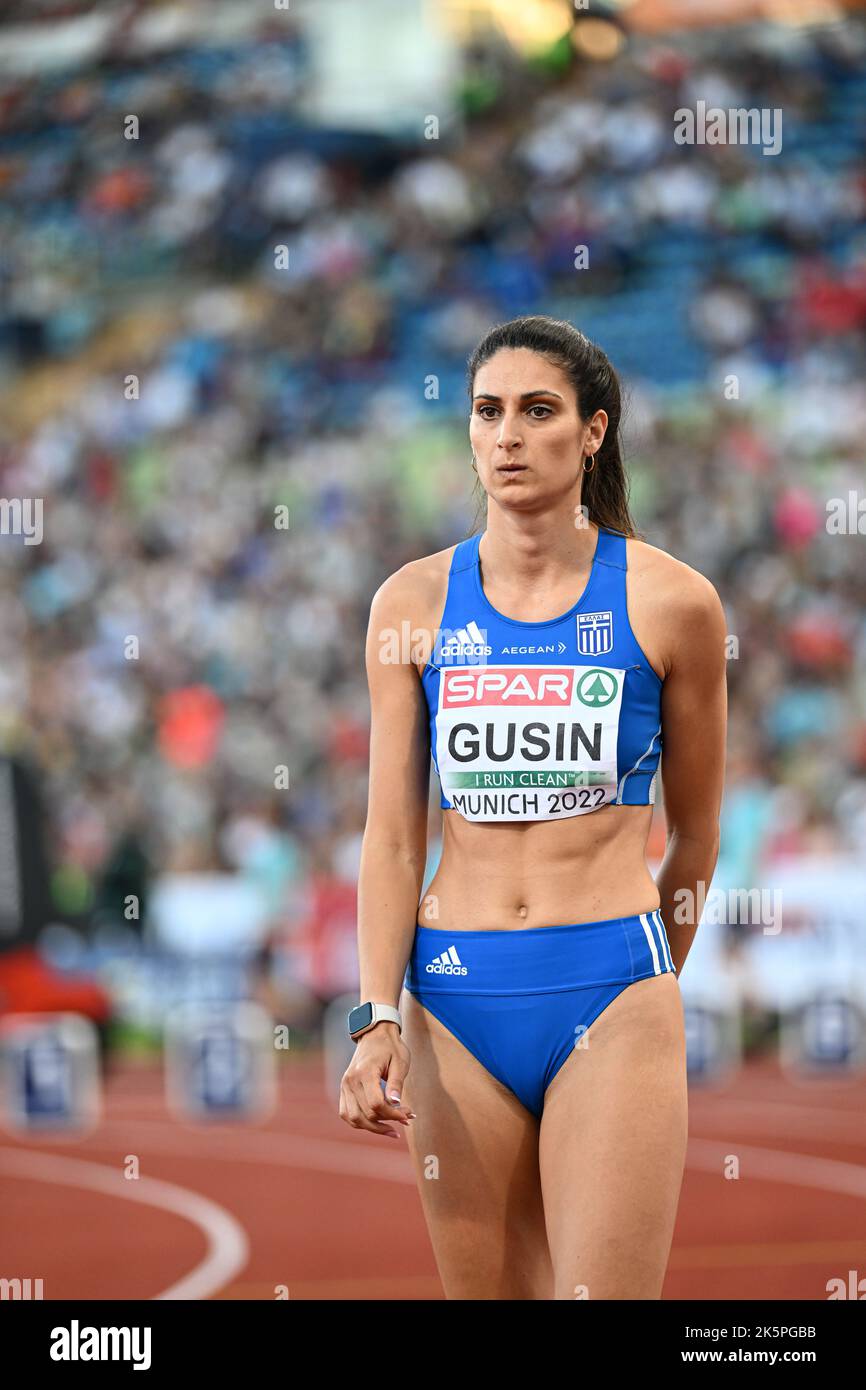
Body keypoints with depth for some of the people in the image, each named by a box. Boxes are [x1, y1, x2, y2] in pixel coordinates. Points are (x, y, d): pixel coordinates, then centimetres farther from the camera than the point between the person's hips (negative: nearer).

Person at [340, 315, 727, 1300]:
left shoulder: (669, 602, 1)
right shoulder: (414, 604, 6)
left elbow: (695, 834, 12)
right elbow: (391, 838, 5)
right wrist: (377, 1020, -5)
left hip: (613, 997, -2)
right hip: (453, 997, 2)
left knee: (601, 1295, -11)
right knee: (483, 1291, 5)